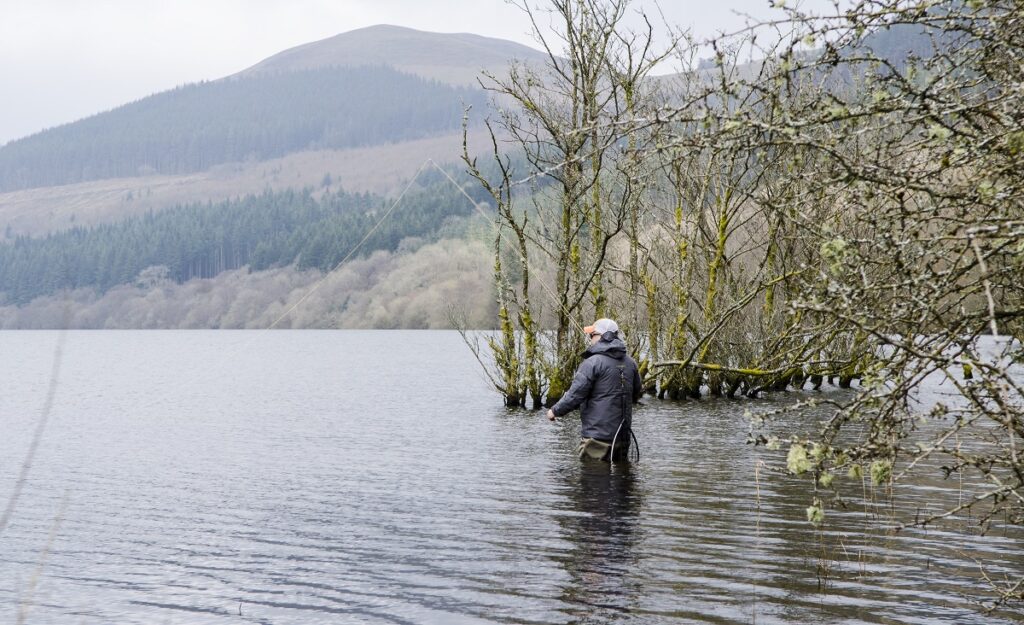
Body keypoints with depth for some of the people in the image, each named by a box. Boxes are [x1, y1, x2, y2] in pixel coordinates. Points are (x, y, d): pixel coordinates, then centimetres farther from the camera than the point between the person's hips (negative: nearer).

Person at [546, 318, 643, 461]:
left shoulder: (592, 363, -14)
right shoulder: (630, 363, 9)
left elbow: (575, 395, -14)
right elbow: (637, 394, 21)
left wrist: (555, 411, 1)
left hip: (598, 436, -7)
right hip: (623, 437, 8)